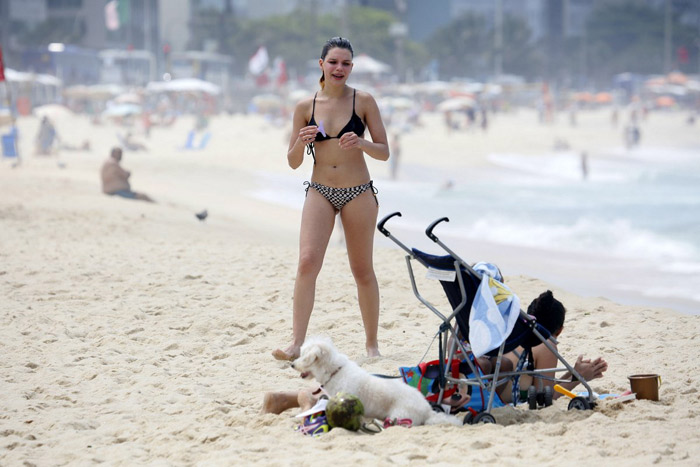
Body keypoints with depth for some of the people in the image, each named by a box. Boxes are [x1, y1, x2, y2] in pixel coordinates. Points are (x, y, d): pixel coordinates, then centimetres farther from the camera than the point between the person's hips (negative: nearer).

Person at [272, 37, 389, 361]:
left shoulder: (363, 101, -1)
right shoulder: (306, 107, 3)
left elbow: (384, 152, 0)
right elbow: (293, 162, 8)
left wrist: (361, 143, -20)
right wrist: (301, 143, -14)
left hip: (358, 193, -1)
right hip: (320, 192, 1)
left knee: (362, 270, 7)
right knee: (307, 261, -15)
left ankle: (371, 342, 22)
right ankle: (296, 343, -19)